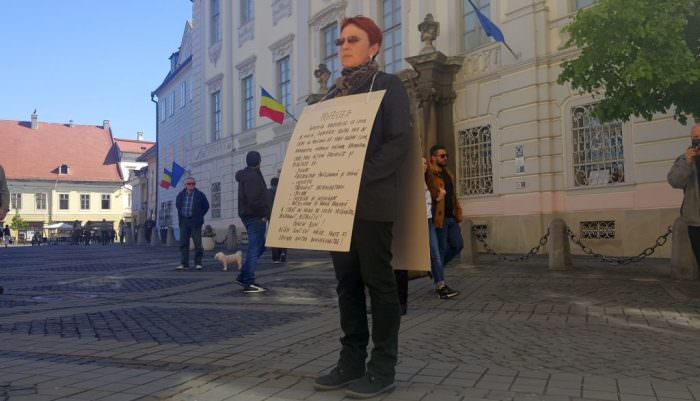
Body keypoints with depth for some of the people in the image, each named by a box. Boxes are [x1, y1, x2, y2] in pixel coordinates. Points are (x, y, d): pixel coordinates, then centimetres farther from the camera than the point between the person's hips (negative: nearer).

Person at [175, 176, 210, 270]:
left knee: (197, 243, -2)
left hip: (195, 222, -3)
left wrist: (199, 216, 5)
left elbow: (206, 206, 8)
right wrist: (181, 215, 15)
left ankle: (198, 263, 5)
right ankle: (184, 264, 7)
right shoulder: (181, 195, 7)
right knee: (183, 243, 3)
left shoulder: (200, 195, -1)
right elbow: (177, 205, 24)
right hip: (184, 222, 3)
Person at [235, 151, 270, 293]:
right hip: (255, 216, -10)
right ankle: (249, 283, -4)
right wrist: (264, 213, -14)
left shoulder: (245, 176, 17)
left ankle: (243, 276, 17)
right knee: (255, 248, -6)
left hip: (247, 215, 10)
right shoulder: (253, 176, -15)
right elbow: (254, 199, -24)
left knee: (259, 246, 18)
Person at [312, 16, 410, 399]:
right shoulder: (334, 92, 21)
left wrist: (360, 179, -19)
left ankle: (382, 368, 5)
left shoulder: (389, 85, 3)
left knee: (378, 281, -2)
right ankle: (351, 360, 14)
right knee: (347, 281, 7)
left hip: (371, 201, -6)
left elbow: (399, 142, -9)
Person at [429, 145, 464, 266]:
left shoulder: (448, 174, 18)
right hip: (439, 218, -9)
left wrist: (458, 213, 16)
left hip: (451, 217, 9)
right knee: (440, 249, -1)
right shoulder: (430, 175, -11)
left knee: (458, 245, 11)